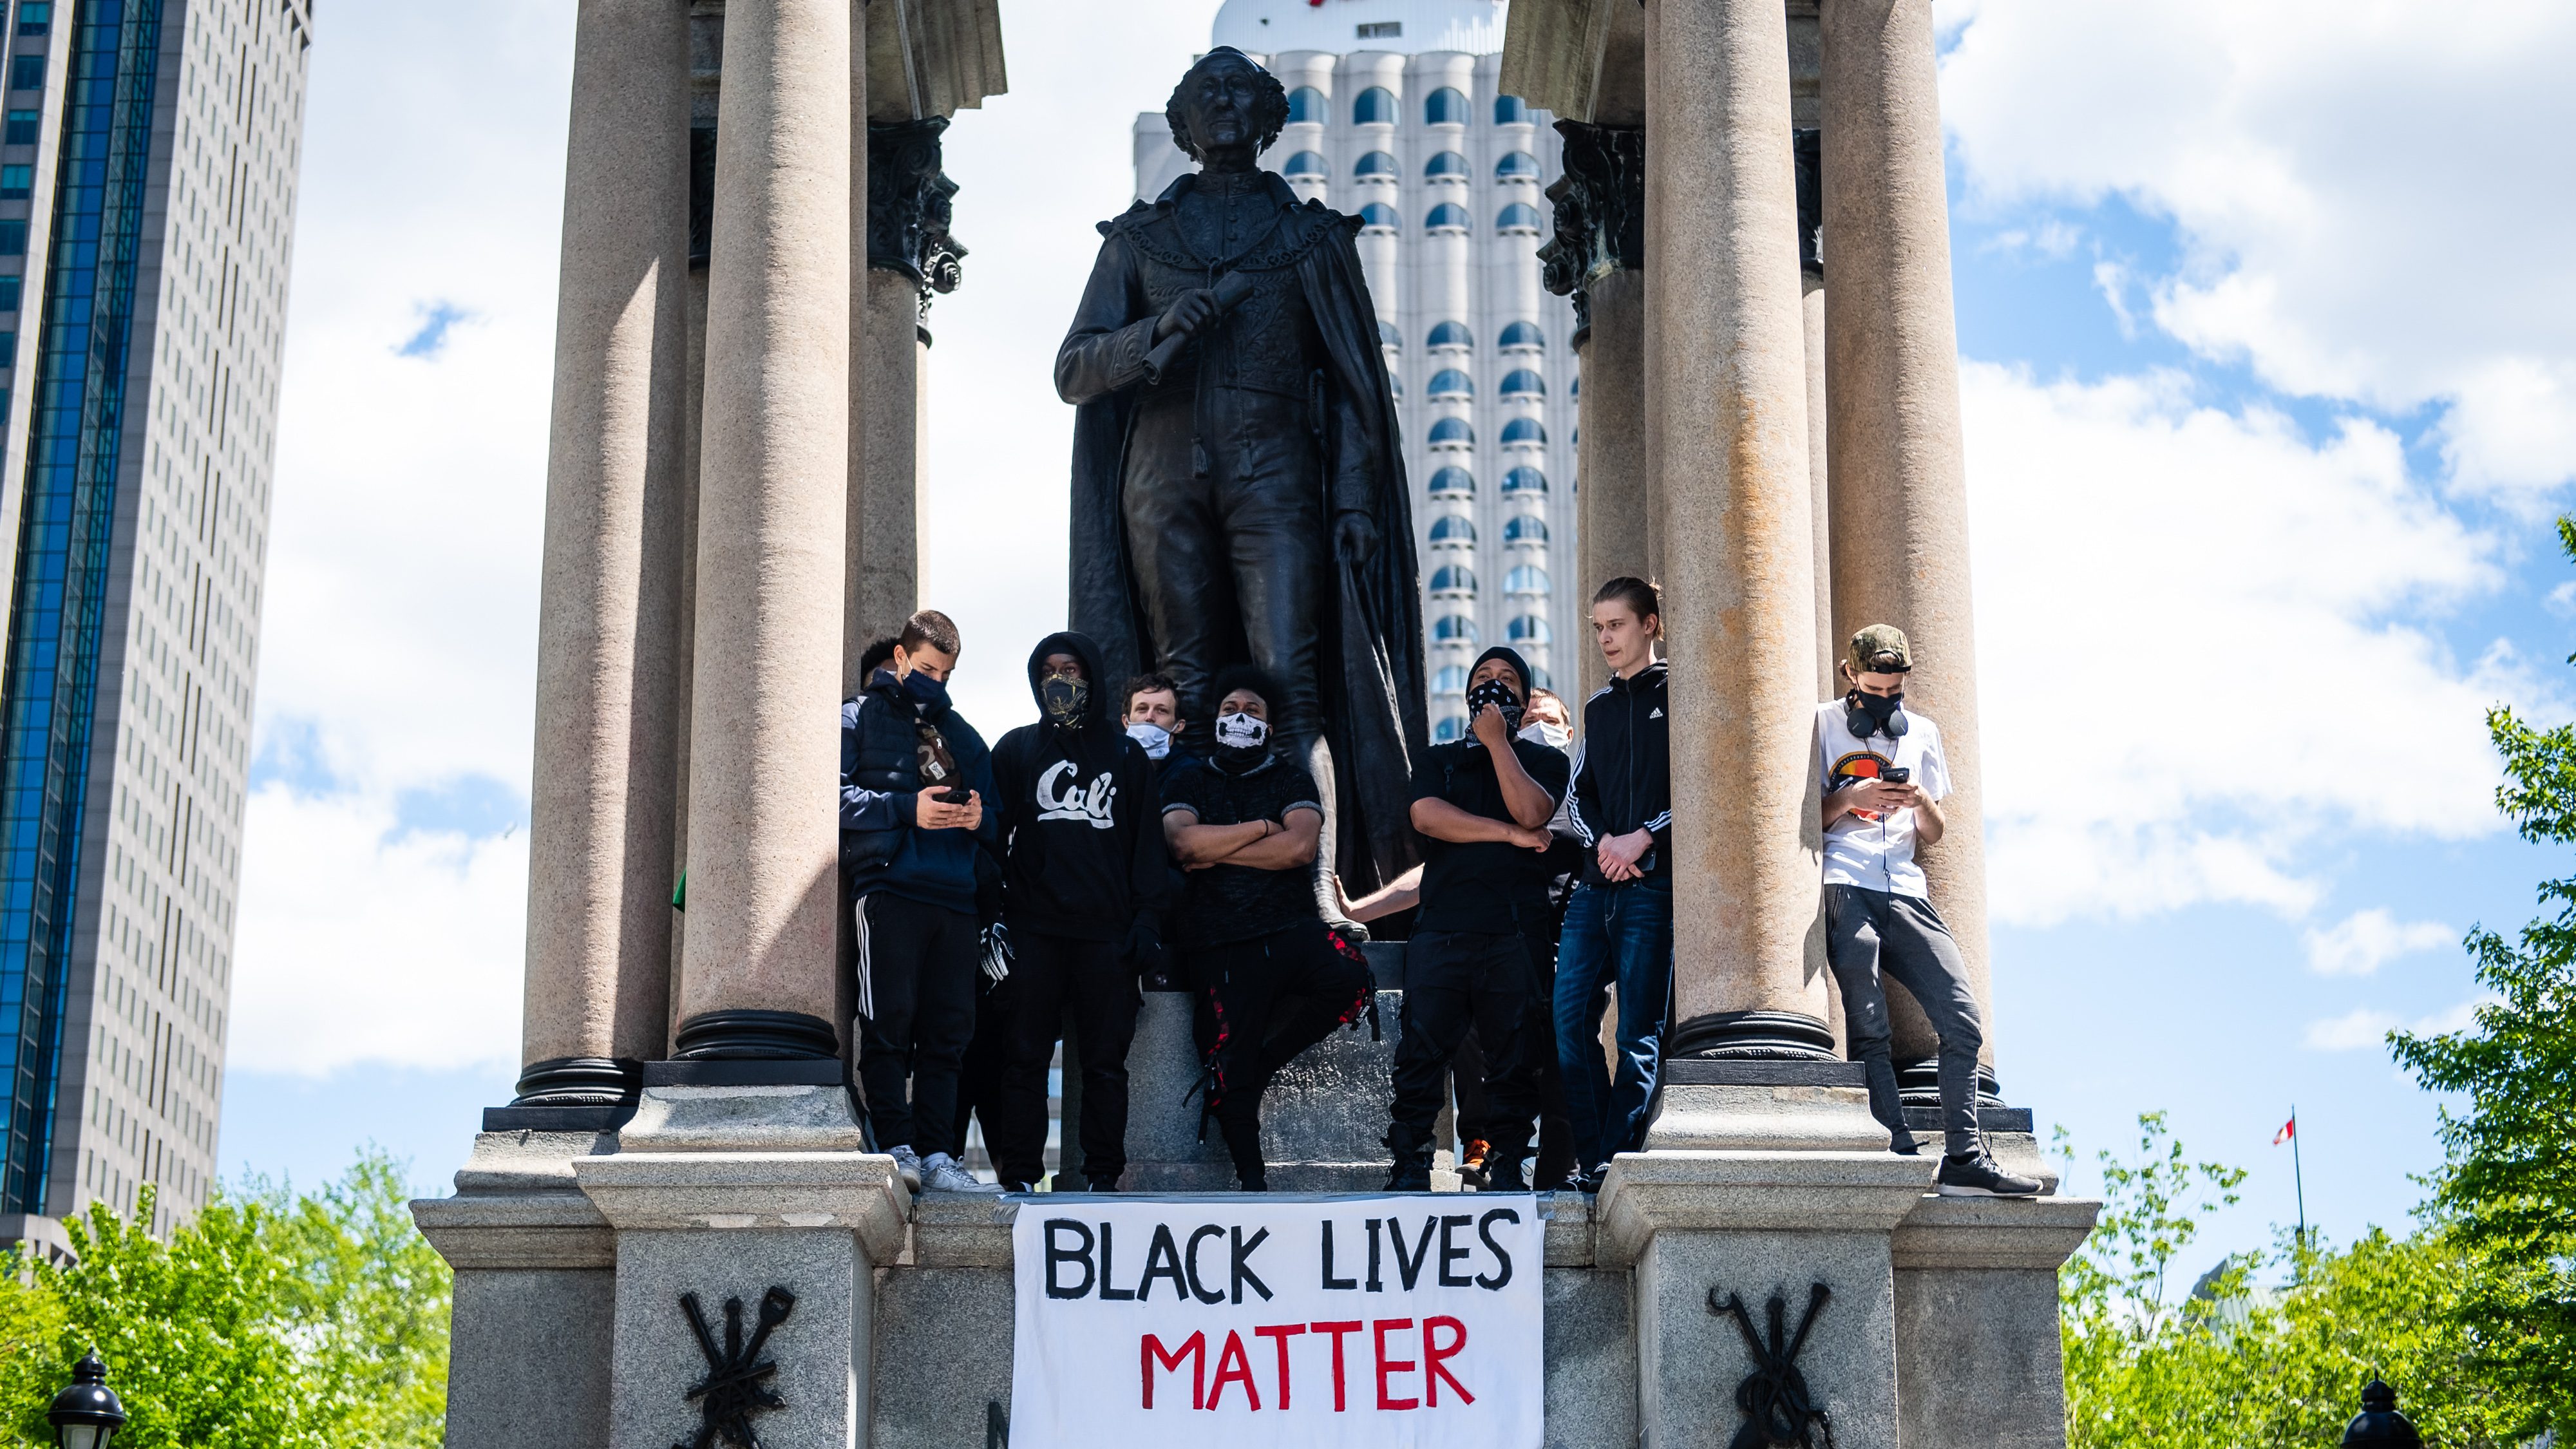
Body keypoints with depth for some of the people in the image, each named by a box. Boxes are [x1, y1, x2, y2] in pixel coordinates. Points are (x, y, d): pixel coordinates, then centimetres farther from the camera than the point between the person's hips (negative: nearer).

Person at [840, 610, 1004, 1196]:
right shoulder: (859, 719, 11)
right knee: (889, 1021, -9)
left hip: (957, 899, 5)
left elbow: (994, 819, 26)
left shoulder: (963, 736, 26)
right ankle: (896, 1146, -7)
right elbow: (836, 797, -4)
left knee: (947, 1030, 1)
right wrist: (908, 810, -12)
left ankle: (937, 1155, 1)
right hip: (889, 889, -5)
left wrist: (980, 818, 2)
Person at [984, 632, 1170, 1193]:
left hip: (1106, 930, 0)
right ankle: (1020, 1176, -1)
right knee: (1026, 1056, -3)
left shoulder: (1125, 755, 14)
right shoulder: (1017, 749, 13)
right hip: (1034, 930, 0)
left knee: (1105, 1061, 1)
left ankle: (1103, 1177, 5)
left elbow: (1147, 844, 12)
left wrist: (1147, 916, 0)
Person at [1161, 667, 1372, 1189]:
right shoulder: (1188, 779, 14)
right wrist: (1261, 828, -3)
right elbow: (1183, 841, -7)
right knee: (1231, 1071, -6)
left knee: (1348, 978, -30)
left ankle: (1258, 1063, -10)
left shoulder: (1290, 779, 14)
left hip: (1289, 926, 1)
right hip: (1219, 945, -1)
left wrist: (1216, 851, -5)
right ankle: (1252, 1180, 9)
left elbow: (1300, 847, -6)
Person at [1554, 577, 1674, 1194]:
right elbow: (1579, 795, 18)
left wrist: (1643, 838, -12)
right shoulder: (1598, 707, 21)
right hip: (1595, 884, 6)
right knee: (1570, 1021, -3)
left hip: (1653, 884, -6)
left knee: (1639, 1035, -6)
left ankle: (1615, 1164, -5)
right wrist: (1603, 841, -1)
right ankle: (1593, 1160, 2)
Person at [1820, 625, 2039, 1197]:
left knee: (1963, 1020, -8)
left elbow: (1934, 835, 19)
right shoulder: (1824, 723, 9)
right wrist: (1854, 797, -11)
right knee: (1868, 1029, -12)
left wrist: (1921, 802, -3)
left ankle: (1964, 1159, -6)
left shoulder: (1922, 732, 20)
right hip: (1845, 887, -4)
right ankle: (1902, 1159, -13)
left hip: (1905, 892, 4)